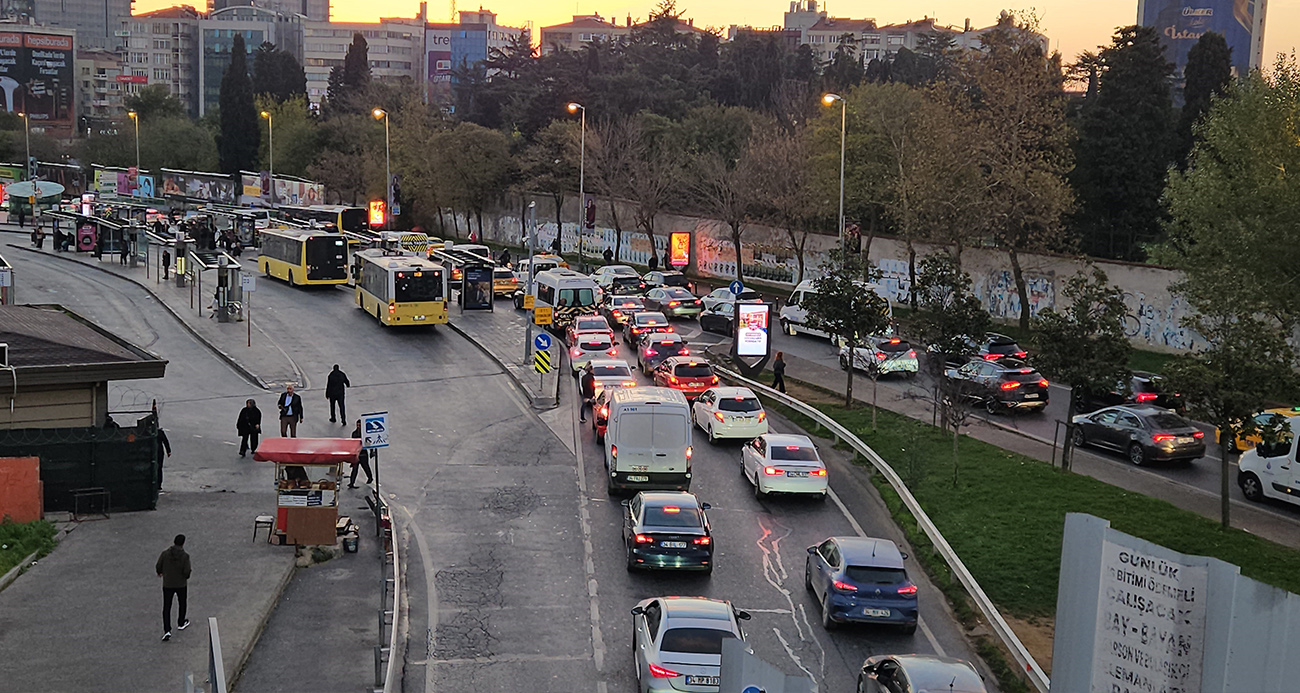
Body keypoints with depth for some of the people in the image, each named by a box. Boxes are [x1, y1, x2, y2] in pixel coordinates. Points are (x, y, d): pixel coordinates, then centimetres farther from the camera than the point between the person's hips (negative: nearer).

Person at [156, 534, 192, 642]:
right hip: (181, 584, -1)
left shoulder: (165, 553, -12)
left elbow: (158, 566, -5)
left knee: (166, 607, 6)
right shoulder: (185, 556, -17)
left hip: (167, 584, 1)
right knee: (182, 604, 23)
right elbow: (187, 572, -18)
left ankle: (167, 631, -4)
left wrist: (159, 572, 17)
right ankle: (181, 624, 40)